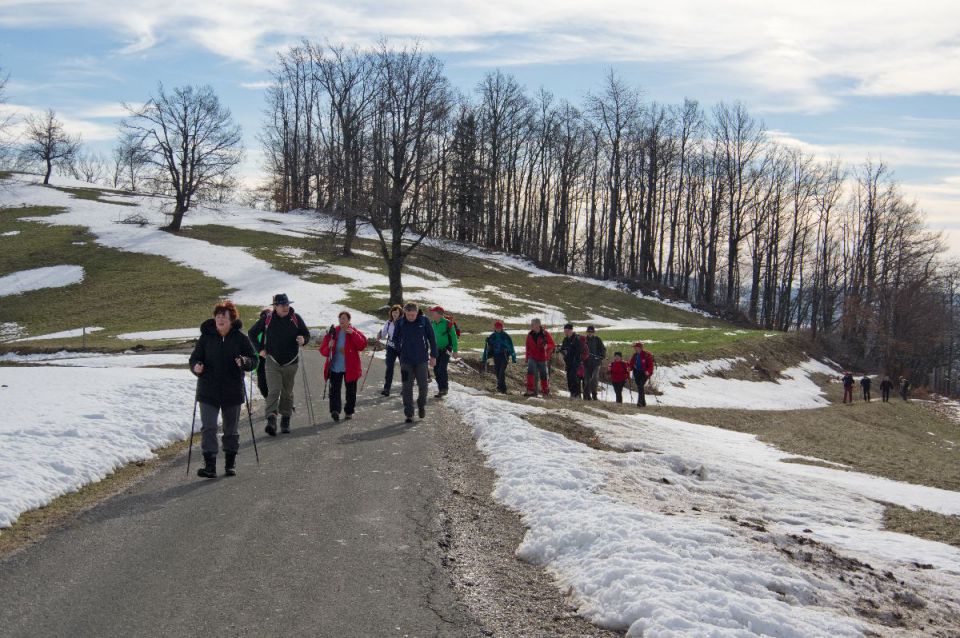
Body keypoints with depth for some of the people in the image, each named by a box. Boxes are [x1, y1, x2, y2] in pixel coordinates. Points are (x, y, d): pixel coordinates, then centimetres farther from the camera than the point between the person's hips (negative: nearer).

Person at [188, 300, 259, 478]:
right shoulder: (206, 337, -1)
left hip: (233, 392, 0)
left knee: (231, 429, 12)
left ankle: (230, 463, 28)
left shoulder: (240, 337, -2)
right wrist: (196, 367, -19)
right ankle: (209, 465, -11)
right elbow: (194, 358, 3)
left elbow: (254, 360, 0)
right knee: (208, 427, -11)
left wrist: (244, 362, -22)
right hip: (208, 391, 0)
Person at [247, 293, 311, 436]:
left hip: (290, 363, 2)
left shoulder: (296, 318, -1)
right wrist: (260, 349, 5)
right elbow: (252, 333, 11)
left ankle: (285, 420, 21)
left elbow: (307, 334, 8)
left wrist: (303, 340, -16)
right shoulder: (267, 319, -3)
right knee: (273, 391, -15)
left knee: (287, 393, 10)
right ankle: (271, 420, -24)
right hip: (272, 362, -2)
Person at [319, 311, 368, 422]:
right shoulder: (332, 332, 5)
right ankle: (335, 410, -26)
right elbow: (322, 350, 5)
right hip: (335, 367, 0)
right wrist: (329, 347, -17)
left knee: (351, 391, 9)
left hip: (350, 368, 0)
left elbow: (362, 346, -14)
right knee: (334, 389, -16)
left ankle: (349, 412, 23)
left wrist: (353, 334, -22)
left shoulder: (355, 332, 2)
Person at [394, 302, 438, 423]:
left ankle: (422, 405, 32)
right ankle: (409, 413, 7)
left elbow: (432, 338, 1)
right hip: (406, 360, 1)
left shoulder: (424, 321, -7)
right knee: (407, 387, 0)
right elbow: (396, 339, 9)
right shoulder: (400, 322, -4)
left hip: (422, 359, 0)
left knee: (423, 385, 4)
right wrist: (399, 353, 4)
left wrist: (433, 355, 1)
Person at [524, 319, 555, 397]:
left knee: (543, 375, 7)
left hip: (542, 358, -2)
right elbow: (527, 347, 16)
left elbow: (552, 344, -6)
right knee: (530, 371, -20)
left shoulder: (545, 334, -7)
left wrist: (546, 346, -27)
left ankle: (546, 391, 25)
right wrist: (527, 357, 14)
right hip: (532, 358, 2)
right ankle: (530, 390, -22)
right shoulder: (530, 335, 5)